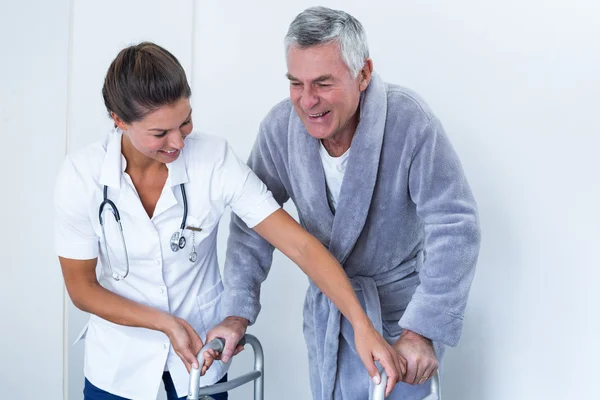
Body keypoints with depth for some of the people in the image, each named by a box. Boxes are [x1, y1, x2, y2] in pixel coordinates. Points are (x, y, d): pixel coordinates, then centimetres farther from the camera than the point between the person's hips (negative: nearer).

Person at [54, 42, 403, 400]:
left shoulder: (215, 159, -21)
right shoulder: (82, 175, -20)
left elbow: (299, 245, -23)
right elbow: (81, 286, -10)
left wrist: (362, 324, -32)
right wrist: (166, 324, -20)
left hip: (203, 347, 0)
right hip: (119, 359, 0)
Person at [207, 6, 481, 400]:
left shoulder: (409, 120, -26)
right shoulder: (281, 126, -15)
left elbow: (454, 227, -25)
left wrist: (423, 330, -29)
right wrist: (237, 313, -12)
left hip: (402, 308, -3)